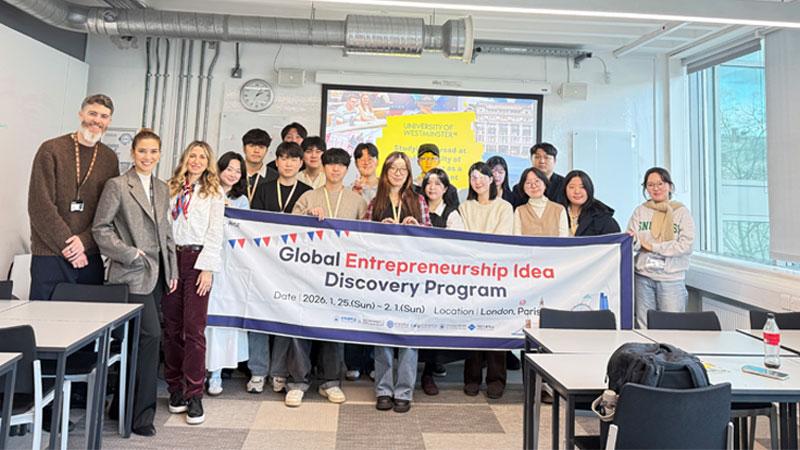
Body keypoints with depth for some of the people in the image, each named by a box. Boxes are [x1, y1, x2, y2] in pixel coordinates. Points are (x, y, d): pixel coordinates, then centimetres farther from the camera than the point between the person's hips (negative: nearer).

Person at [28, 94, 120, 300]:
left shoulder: (109, 158, 9)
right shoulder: (51, 149, -1)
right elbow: (40, 205, -7)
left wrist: (84, 241, -9)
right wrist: (67, 245, -11)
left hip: (90, 257, 3)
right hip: (50, 255, -3)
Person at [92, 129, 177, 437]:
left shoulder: (162, 189, 15)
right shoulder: (117, 185, -4)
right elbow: (100, 228, -6)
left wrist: (172, 270, 13)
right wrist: (128, 253, -14)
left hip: (156, 272, 6)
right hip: (132, 273, -6)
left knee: (135, 339, 11)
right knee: (151, 334, -11)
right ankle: (142, 413, 1)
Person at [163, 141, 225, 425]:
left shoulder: (214, 192, 6)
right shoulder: (171, 188, 13)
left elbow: (214, 232, 0)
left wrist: (208, 268, -8)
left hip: (196, 259, -3)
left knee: (194, 329, -6)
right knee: (171, 327, 7)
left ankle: (194, 396, -1)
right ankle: (175, 388, 18)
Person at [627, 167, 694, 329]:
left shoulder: (682, 211, 1)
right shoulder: (640, 211, 5)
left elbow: (686, 246, -9)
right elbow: (633, 244, -1)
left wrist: (652, 246, -9)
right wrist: (633, 241, -23)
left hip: (672, 278, -2)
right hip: (643, 276, 2)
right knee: (644, 327, 8)